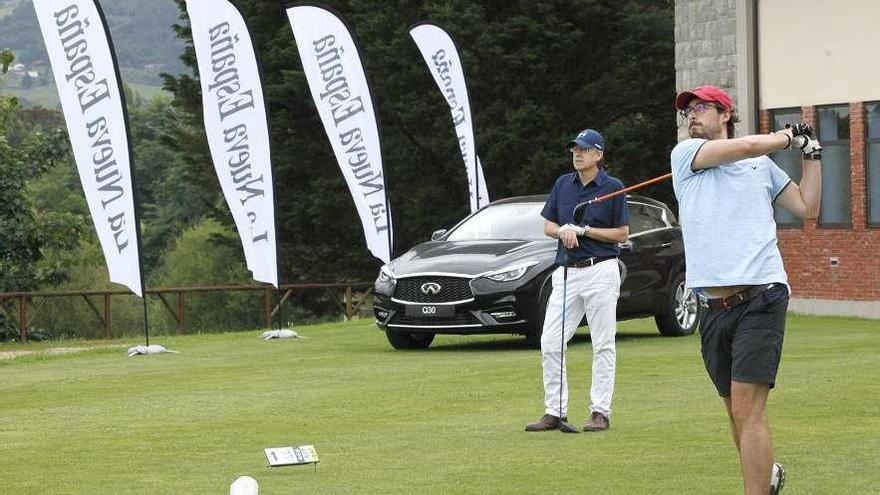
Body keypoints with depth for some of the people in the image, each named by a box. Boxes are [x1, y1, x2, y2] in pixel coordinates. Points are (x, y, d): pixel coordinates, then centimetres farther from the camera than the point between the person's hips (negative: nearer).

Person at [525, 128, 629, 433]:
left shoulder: (612, 188, -3)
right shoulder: (563, 184, 11)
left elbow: (622, 233, -4)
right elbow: (547, 226, 14)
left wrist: (584, 230, -11)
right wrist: (563, 230, -8)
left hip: (601, 271, -5)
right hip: (566, 271, 5)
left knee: (603, 345, -1)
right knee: (550, 343, 0)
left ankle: (600, 412, 4)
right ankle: (555, 412, 6)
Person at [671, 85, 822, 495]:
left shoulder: (762, 165, 18)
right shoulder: (685, 153, 11)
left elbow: (807, 208, 22)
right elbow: (747, 145, -3)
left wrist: (811, 153, 19)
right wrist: (788, 136, 13)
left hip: (760, 298, -1)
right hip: (713, 308, 2)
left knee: (747, 408, -14)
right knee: (736, 412, 9)